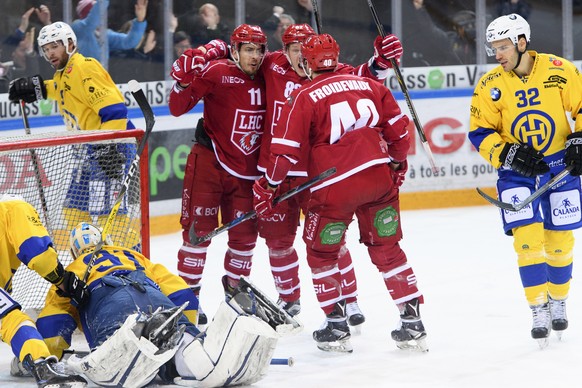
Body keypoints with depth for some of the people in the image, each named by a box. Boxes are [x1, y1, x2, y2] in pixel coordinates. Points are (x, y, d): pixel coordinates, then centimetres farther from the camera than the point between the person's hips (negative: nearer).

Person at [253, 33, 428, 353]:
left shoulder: (304, 97, -2)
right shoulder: (367, 84, 11)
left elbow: (286, 149, -6)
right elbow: (398, 127, 13)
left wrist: (267, 187, 5)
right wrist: (397, 164, 29)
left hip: (334, 187, -4)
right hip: (380, 179, 4)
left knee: (321, 254, 15)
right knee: (387, 251, 15)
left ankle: (336, 327, 12)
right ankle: (412, 324, 12)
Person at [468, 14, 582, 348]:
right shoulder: (490, 87, -8)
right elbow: (480, 133, -5)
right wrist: (510, 155, -17)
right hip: (516, 170, 0)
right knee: (527, 237, -12)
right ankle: (539, 309, -5)